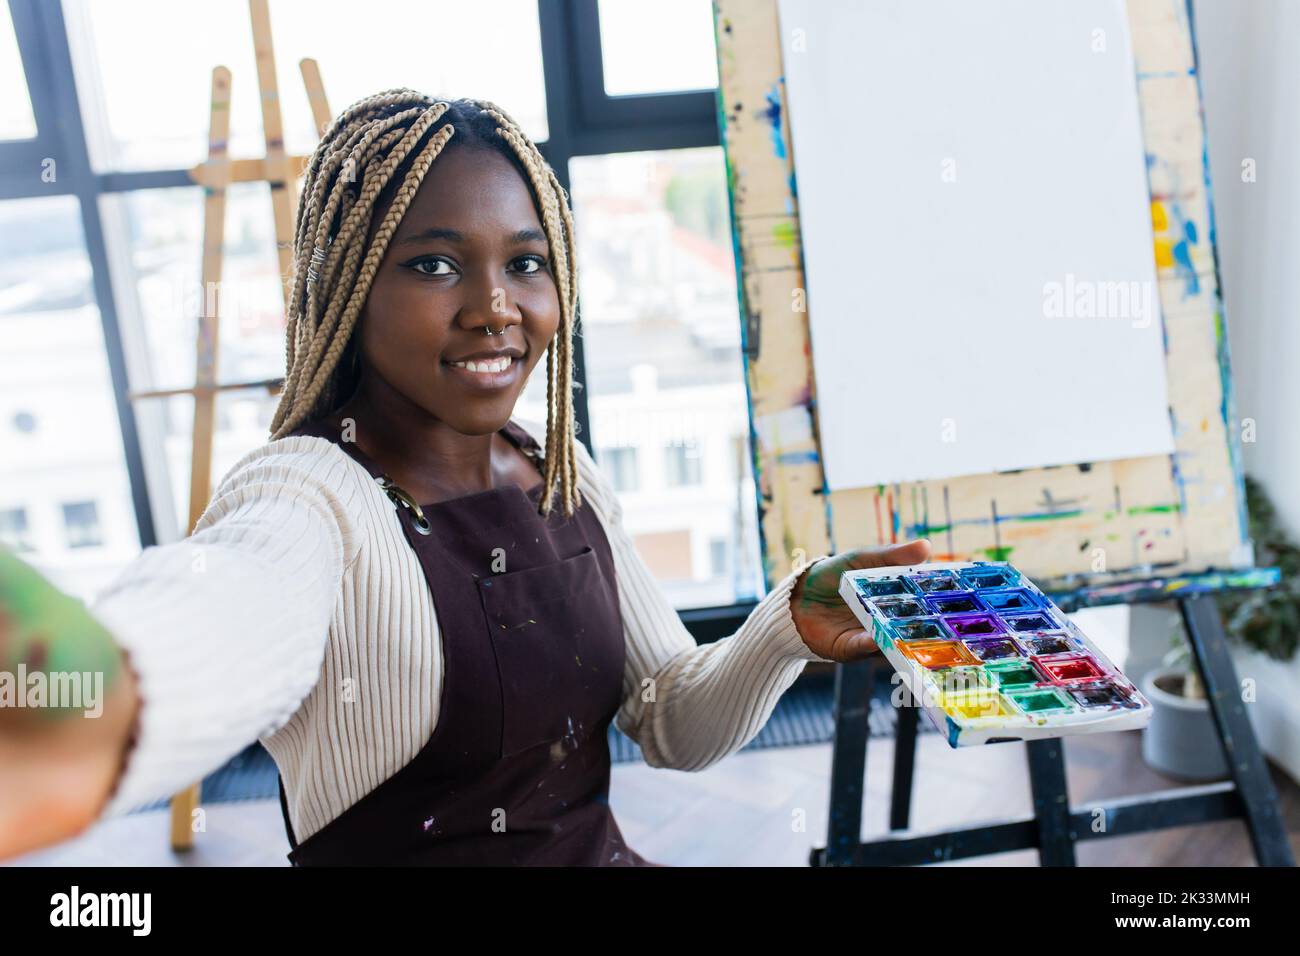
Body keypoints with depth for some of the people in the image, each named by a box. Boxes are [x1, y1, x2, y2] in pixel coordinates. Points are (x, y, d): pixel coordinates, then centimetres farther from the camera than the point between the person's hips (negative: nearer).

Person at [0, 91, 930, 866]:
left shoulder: (569, 475, -1)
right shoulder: (312, 494, -18)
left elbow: (675, 725, 2)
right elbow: (237, 603, -42)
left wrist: (792, 627, -15)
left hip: (601, 848, 4)